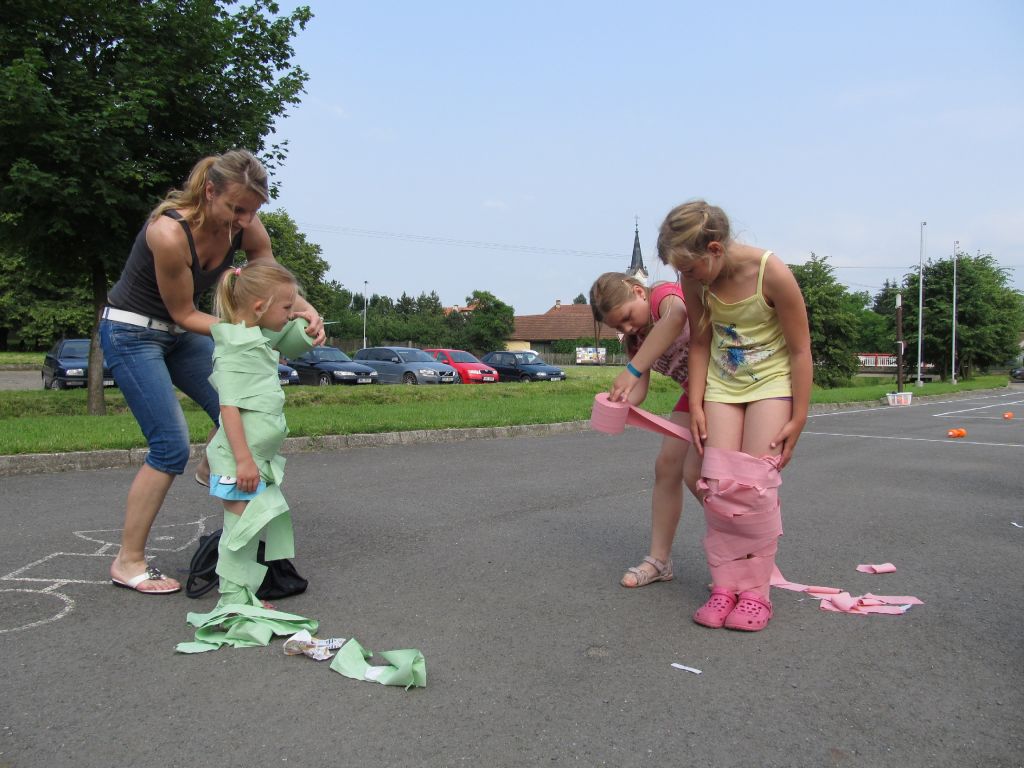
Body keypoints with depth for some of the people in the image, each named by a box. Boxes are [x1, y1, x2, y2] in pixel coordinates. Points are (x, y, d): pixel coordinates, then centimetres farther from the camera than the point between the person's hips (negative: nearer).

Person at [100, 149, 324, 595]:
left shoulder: (247, 229, -12)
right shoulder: (169, 233, -31)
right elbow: (184, 313, -22)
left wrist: (306, 312, -21)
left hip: (179, 334, 7)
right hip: (132, 333, -7)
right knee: (171, 447, -11)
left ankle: (211, 471, 32)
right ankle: (128, 562, 4)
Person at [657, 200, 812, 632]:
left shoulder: (772, 273, -25)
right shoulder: (695, 281, -13)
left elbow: (800, 350, -17)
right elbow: (700, 344, -2)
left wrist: (798, 418, -15)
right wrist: (696, 405, -7)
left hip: (771, 381, -4)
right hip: (722, 384, 4)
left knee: (755, 485, -10)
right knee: (718, 483, -4)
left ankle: (756, 591, 1)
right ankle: (725, 585, 4)